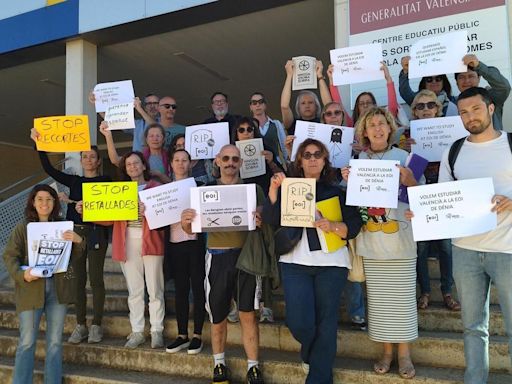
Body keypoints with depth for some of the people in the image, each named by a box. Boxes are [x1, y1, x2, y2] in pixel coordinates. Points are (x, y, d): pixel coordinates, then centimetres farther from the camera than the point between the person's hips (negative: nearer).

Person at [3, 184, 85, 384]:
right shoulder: (22, 227, 2)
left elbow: (74, 256, 9)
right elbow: (10, 256, -1)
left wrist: (78, 241, -11)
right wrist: (21, 274, -18)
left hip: (58, 288, 3)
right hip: (31, 288, -2)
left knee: (55, 341, 9)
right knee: (27, 341, 0)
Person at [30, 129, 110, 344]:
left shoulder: (105, 181, 2)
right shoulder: (74, 181, 12)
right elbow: (49, 169, 4)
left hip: (96, 233, -4)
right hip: (75, 232, 4)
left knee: (95, 279, -1)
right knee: (78, 279, 6)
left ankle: (96, 326, 7)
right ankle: (80, 325, 13)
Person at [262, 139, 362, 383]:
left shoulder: (336, 190, 8)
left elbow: (354, 226, 0)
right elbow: (271, 220, -2)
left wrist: (332, 227, -18)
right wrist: (273, 189, -12)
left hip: (331, 263, 0)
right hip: (295, 261, 1)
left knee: (325, 323, 1)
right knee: (298, 322, -6)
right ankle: (309, 353, 30)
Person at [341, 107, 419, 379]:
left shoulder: (403, 157, 1)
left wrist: (409, 180, -20)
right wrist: (347, 182, -9)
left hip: (400, 239, -2)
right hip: (371, 240, 2)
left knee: (402, 297, 2)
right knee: (378, 298, 7)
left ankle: (404, 353, 15)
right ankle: (386, 350, 20)